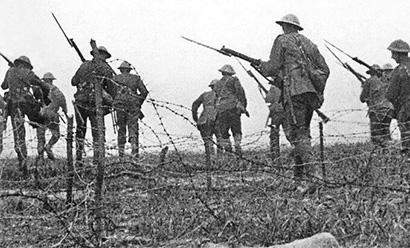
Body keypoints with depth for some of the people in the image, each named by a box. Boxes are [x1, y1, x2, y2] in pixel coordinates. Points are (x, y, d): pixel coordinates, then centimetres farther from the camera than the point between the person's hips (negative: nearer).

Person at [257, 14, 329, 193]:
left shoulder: (282, 41, 4)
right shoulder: (308, 43, 22)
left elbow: (273, 68, -3)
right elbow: (324, 69, 17)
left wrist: (262, 65, 18)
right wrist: (318, 92, 23)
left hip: (294, 92, -7)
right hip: (312, 93, 7)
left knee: (299, 135, -11)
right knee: (302, 133, 14)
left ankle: (313, 174, -26)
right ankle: (297, 177, 17)